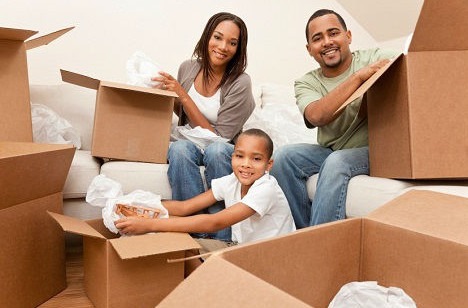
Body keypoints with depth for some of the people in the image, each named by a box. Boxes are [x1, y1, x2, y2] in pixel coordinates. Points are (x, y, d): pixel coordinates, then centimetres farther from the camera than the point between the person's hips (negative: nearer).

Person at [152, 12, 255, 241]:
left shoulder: (240, 83, -15)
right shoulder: (188, 68, -1)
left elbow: (218, 137, -17)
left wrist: (182, 95, -20)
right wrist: (169, 95, -5)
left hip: (225, 150, -3)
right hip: (190, 143, 3)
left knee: (215, 151, -37)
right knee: (179, 148, -32)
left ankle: (223, 238, -25)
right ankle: (198, 230, -26)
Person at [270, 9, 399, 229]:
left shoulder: (376, 59, -2)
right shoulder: (306, 83, 2)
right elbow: (317, 117, -20)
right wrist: (359, 77, -25)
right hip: (329, 152, 3)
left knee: (335, 162, -32)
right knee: (283, 156, -20)